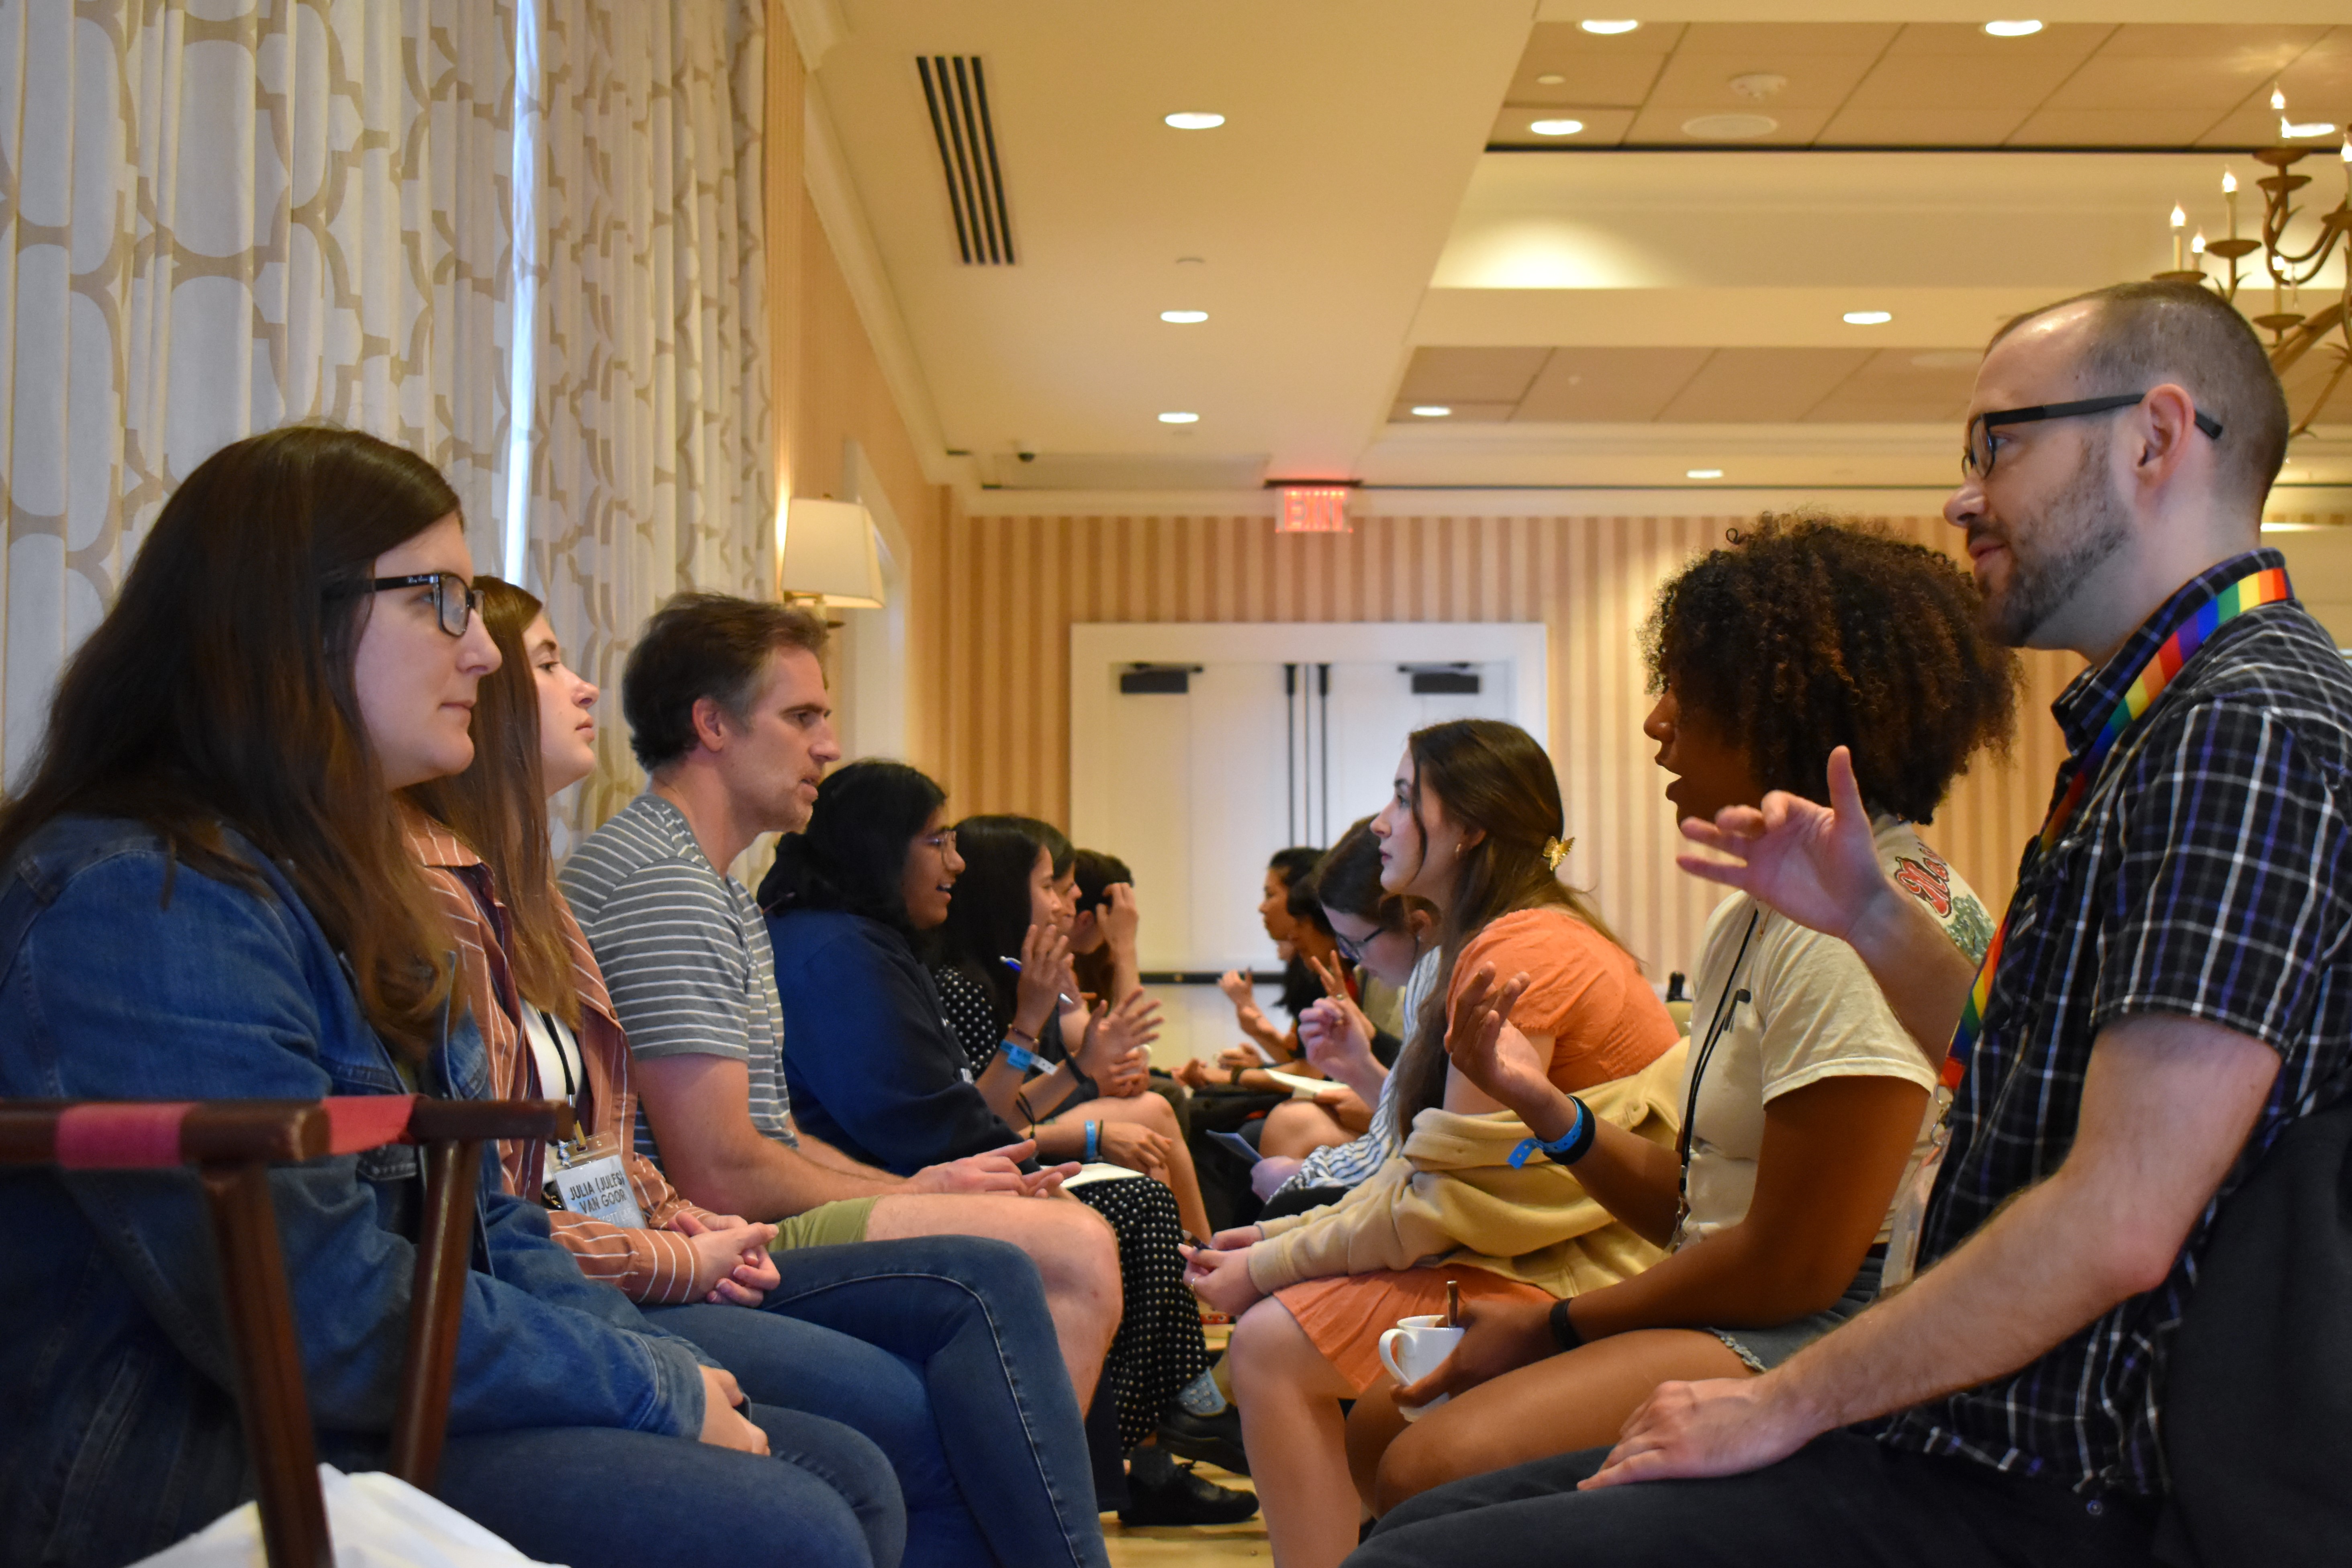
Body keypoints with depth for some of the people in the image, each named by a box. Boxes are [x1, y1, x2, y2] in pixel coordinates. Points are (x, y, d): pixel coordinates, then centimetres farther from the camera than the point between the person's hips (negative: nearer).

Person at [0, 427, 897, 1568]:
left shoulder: (326, 880, 15)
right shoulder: (141, 902, -19)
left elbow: (472, 1212, 16)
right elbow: (332, 1323, -24)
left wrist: (653, 1358, 0)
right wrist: (659, 1389, -14)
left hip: (388, 1417, 10)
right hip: (211, 1467, -10)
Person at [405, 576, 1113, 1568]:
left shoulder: (519, 888, 19)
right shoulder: (432, 895, -13)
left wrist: (685, 1225, 4)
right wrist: (677, 1259, -10)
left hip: (631, 1261, 10)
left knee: (986, 1283, -6)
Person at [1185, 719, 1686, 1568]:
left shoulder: (1519, 952, -18)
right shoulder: (1524, 935, 15)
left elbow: (1451, 1200, -18)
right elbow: (1434, 1171, 13)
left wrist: (1272, 1267, -10)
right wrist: (1288, 1236, 5)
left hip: (1584, 1280, -10)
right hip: (1546, 1249, 10)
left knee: (1272, 1344, -15)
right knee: (1286, 1326, 8)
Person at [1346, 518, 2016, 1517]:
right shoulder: (1755, 916, 17)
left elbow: (1791, 1264, -20)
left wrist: (1556, 1325, -9)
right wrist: (1541, 1104, 1)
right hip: (1737, 1322, 10)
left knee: (1436, 1468, -27)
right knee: (1382, 1429, 12)